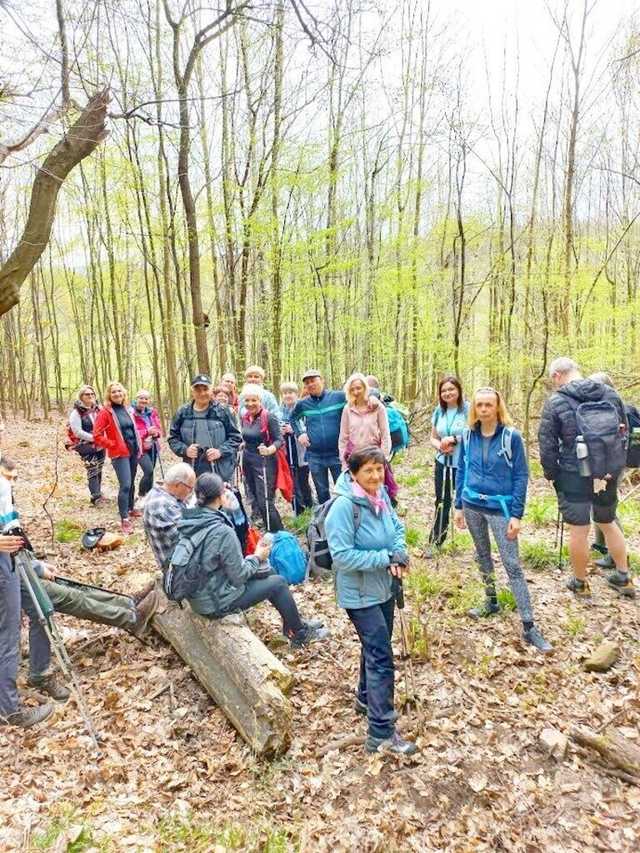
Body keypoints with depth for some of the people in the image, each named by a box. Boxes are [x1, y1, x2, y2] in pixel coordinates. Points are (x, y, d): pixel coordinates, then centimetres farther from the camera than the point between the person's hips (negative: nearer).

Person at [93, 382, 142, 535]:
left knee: (131, 483, 17)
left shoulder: (128, 409, 10)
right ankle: (124, 519, -9)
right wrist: (112, 444, -13)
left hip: (133, 451, 7)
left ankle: (130, 509, 35)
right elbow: (97, 436, -12)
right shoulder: (105, 412, -9)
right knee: (125, 485, -13)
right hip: (120, 453, -6)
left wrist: (138, 444, 12)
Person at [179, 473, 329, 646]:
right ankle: (300, 634, 28)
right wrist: (257, 557, -4)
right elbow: (239, 576, -20)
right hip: (218, 602, -8)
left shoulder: (186, 521, -7)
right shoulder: (222, 532, -29)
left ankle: (295, 623, 33)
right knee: (278, 582, 8)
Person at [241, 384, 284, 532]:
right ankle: (270, 531, 29)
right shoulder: (244, 418, 5)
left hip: (264, 463, -7)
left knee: (265, 502, -12)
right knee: (255, 500, 14)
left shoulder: (269, 418, -14)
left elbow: (279, 440, -17)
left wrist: (270, 450, -34)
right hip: (248, 462, 7)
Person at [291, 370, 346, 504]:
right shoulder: (302, 404, 3)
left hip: (337, 453, -2)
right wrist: (299, 433, 8)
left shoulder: (339, 396, -6)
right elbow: (293, 418, 21)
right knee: (322, 491, 13)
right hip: (314, 456, 3)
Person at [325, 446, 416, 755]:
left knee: (375, 647, 24)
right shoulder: (344, 506, -28)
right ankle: (382, 733, 7)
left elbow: (397, 526, 7)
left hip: (384, 588, 8)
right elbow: (343, 555, -28)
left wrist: (399, 554, -12)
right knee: (381, 657, -5)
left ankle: (366, 698, 47)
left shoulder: (381, 494, -6)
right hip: (360, 594, -8)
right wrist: (386, 558, -25)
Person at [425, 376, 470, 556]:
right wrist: (441, 446, -9)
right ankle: (435, 542, 24)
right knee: (441, 502, 12)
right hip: (443, 463, 5)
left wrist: (454, 439, -19)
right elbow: (433, 438, 12)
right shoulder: (439, 411, 8)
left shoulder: (468, 409, -9)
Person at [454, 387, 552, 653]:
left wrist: (517, 515, -12)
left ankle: (529, 627, 1)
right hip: (472, 506, 4)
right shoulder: (468, 436, 0)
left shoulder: (512, 437, -11)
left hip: (500, 508, -4)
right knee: (482, 556, 18)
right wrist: (459, 506, 8)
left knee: (512, 565, -4)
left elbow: (521, 476, -8)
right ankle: (491, 602, 37)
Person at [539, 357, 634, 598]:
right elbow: (624, 431, 11)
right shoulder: (610, 393, 3)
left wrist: (551, 474, 4)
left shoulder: (555, 401, -11)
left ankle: (580, 583, 21)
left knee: (578, 530, 7)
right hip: (608, 473, 5)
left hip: (574, 475, -5)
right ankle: (623, 578, 32)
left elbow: (547, 444, -9)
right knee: (608, 523, 23)